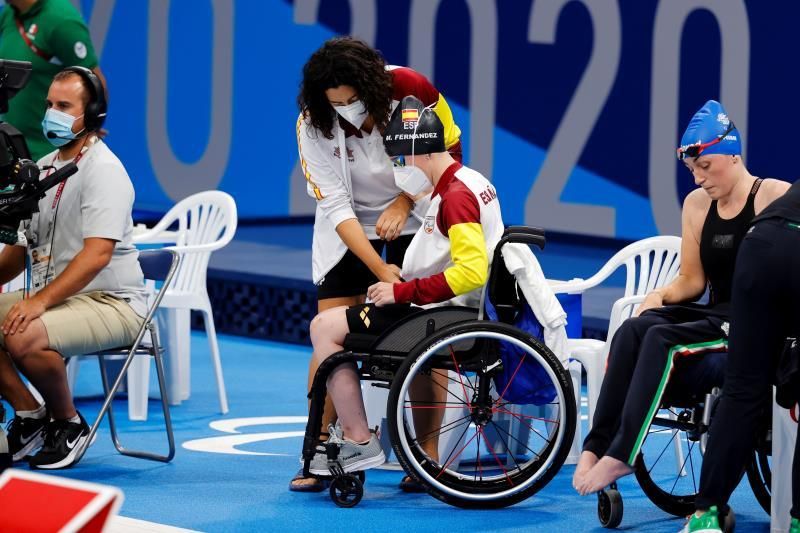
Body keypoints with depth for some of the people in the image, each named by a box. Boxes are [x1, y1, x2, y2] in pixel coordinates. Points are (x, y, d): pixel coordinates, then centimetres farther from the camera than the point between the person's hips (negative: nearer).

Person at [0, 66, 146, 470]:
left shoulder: (104, 170, -13)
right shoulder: (43, 167, 14)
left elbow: (97, 254, -24)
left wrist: (41, 301, -31)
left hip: (110, 301, -9)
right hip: (50, 297, 9)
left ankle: (69, 423, -9)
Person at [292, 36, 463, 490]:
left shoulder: (411, 90, -22)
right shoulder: (314, 124, -23)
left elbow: (450, 151, -6)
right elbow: (336, 206, -23)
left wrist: (405, 201, -17)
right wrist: (381, 271, -31)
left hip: (411, 215, 0)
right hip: (349, 226, 0)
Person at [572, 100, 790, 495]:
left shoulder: (775, 197, -4)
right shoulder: (696, 204, 14)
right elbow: (692, 280, 15)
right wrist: (661, 296, -5)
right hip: (714, 314, 6)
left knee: (663, 339, -30)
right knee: (631, 331, -24)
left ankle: (620, 454, -33)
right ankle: (597, 445, -31)